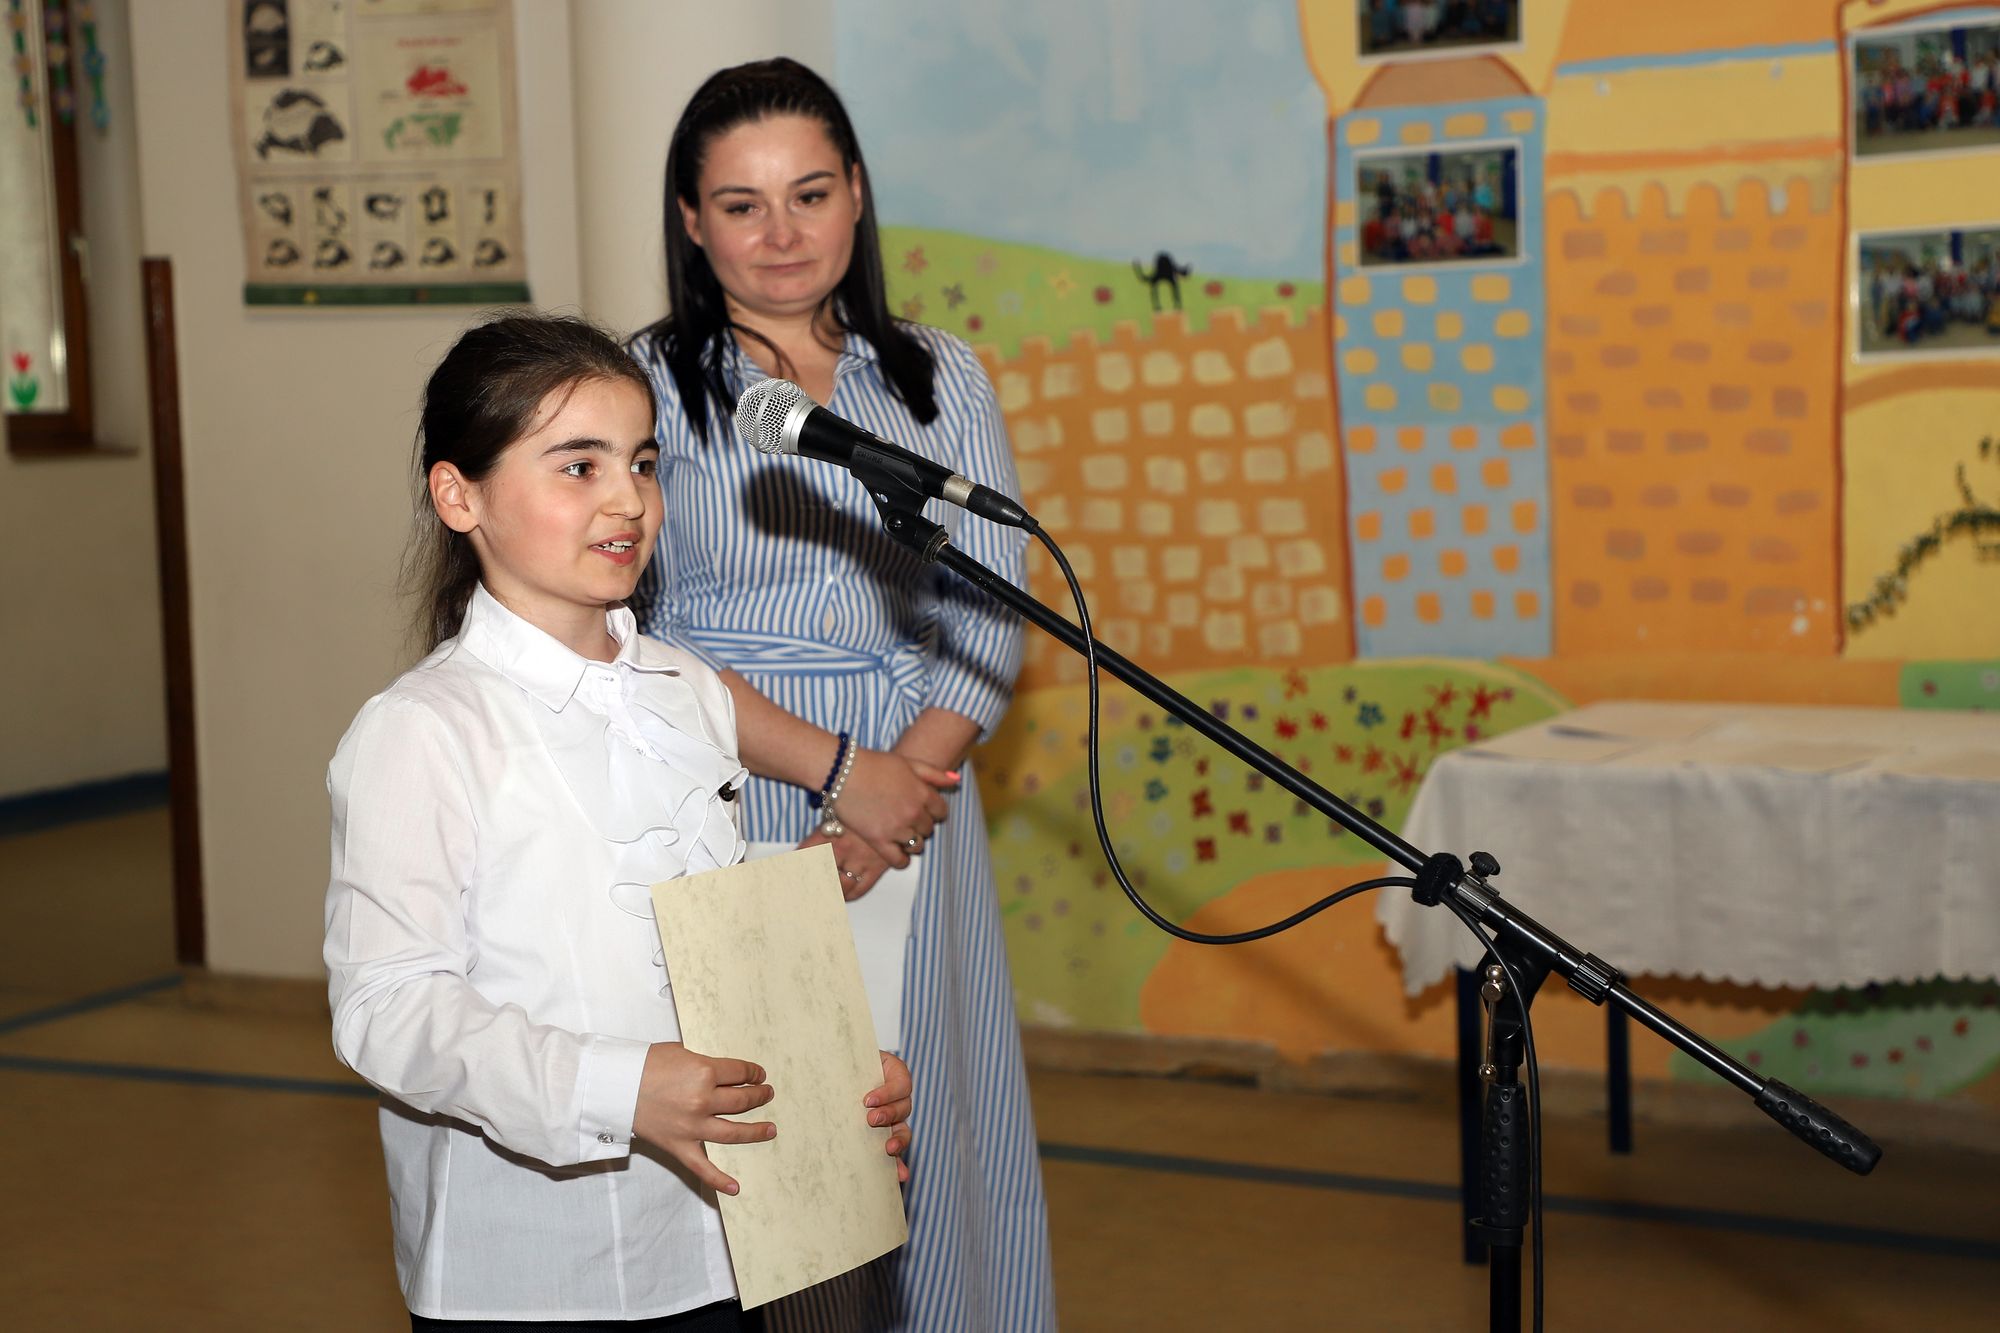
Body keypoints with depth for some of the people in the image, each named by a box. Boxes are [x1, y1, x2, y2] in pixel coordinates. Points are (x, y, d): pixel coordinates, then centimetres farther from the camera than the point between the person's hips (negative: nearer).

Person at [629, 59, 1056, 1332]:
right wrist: (838, 769, -14)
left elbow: (990, 618, 4)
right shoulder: (648, 386, 1)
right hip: (720, 819, -2)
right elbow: (634, 635, -7)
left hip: (908, 814, 3)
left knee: (928, 1127, 4)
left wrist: (893, 800, -11)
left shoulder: (941, 378, 10)